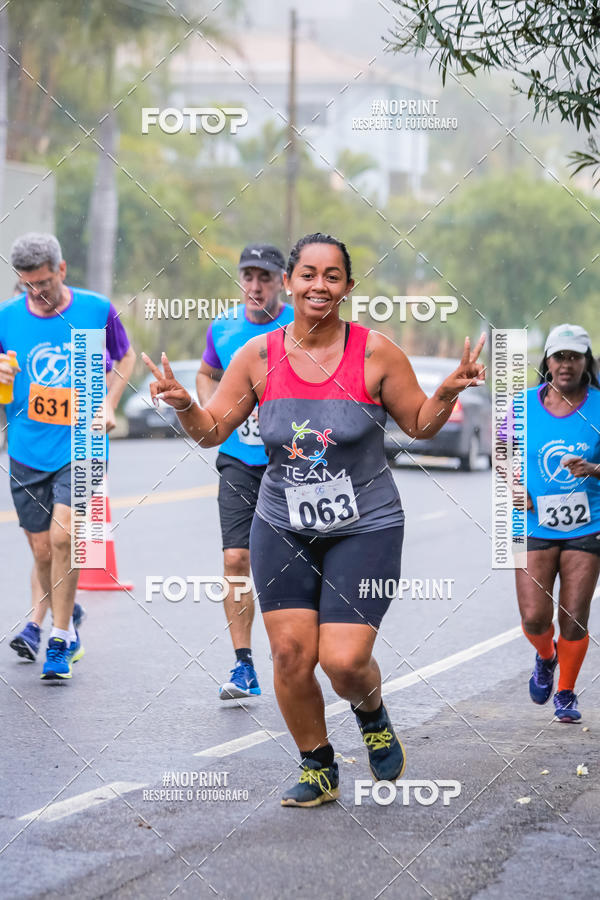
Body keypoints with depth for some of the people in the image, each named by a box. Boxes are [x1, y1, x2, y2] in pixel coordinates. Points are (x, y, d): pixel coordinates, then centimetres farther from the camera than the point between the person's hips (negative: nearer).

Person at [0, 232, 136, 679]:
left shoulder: (96, 309, -3)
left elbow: (125, 357, 14)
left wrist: (108, 405, 0)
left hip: (81, 445, -2)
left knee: (62, 535, -18)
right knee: (43, 550, 6)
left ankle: (60, 640, -7)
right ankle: (59, 617, 33)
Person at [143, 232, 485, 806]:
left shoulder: (374, 352, -8)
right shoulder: (258, 356, -2)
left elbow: (419, 424, 3)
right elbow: (211, 430, 5)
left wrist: (448, 392, -16)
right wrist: (183, 405, -15)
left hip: (365, 529, -3)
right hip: (282, 531, 3)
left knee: (344, 661, -12)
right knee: (291, 654, -2)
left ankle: (372, 715, 25)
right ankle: (317, 769, 20)